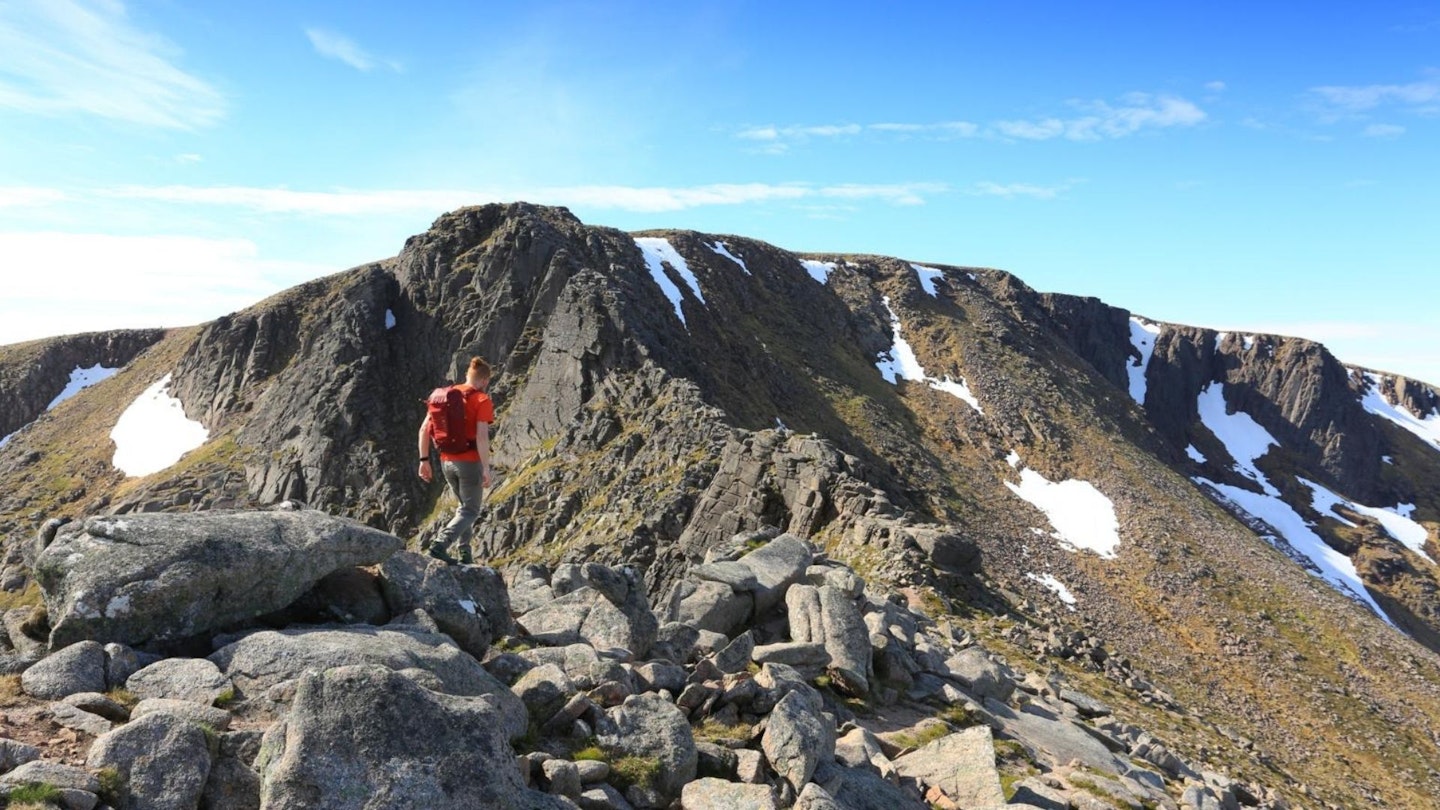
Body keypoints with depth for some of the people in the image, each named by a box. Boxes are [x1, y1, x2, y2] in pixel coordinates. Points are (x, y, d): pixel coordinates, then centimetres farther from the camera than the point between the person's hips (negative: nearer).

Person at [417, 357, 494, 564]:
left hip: (446, 461, 6)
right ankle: (440, 544, -16)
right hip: (470, 462, -6)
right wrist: (486, 469, -17)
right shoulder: (482, 400, -10)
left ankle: (465, 553, 21)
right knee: (471, 511, 5)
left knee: (465, 505, 23)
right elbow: (482, 436, -21)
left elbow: (424, 428, 5)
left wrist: (424, 460, 9)